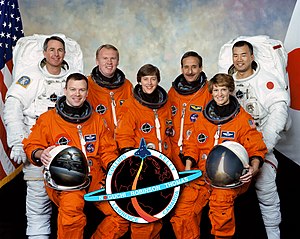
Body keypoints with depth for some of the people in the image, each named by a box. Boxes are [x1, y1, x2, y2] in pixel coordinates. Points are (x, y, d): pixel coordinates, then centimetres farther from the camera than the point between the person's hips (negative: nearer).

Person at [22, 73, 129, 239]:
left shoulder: (97, 120, 16)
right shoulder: (48, 119, 6)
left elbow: (108, 150, 17)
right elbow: (31, 146, 7)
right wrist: (40, 155, -16)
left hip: (95, 177, 4)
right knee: (72, 207, -35)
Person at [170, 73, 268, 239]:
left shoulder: (243, 119, 4)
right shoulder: (203, 118, 15)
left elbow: (256, 148, 2)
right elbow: (192, 145, 17)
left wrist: (254, 167, -18)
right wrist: (188, 168, 3)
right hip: (202, 175, 3)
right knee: (180, 216, -10)